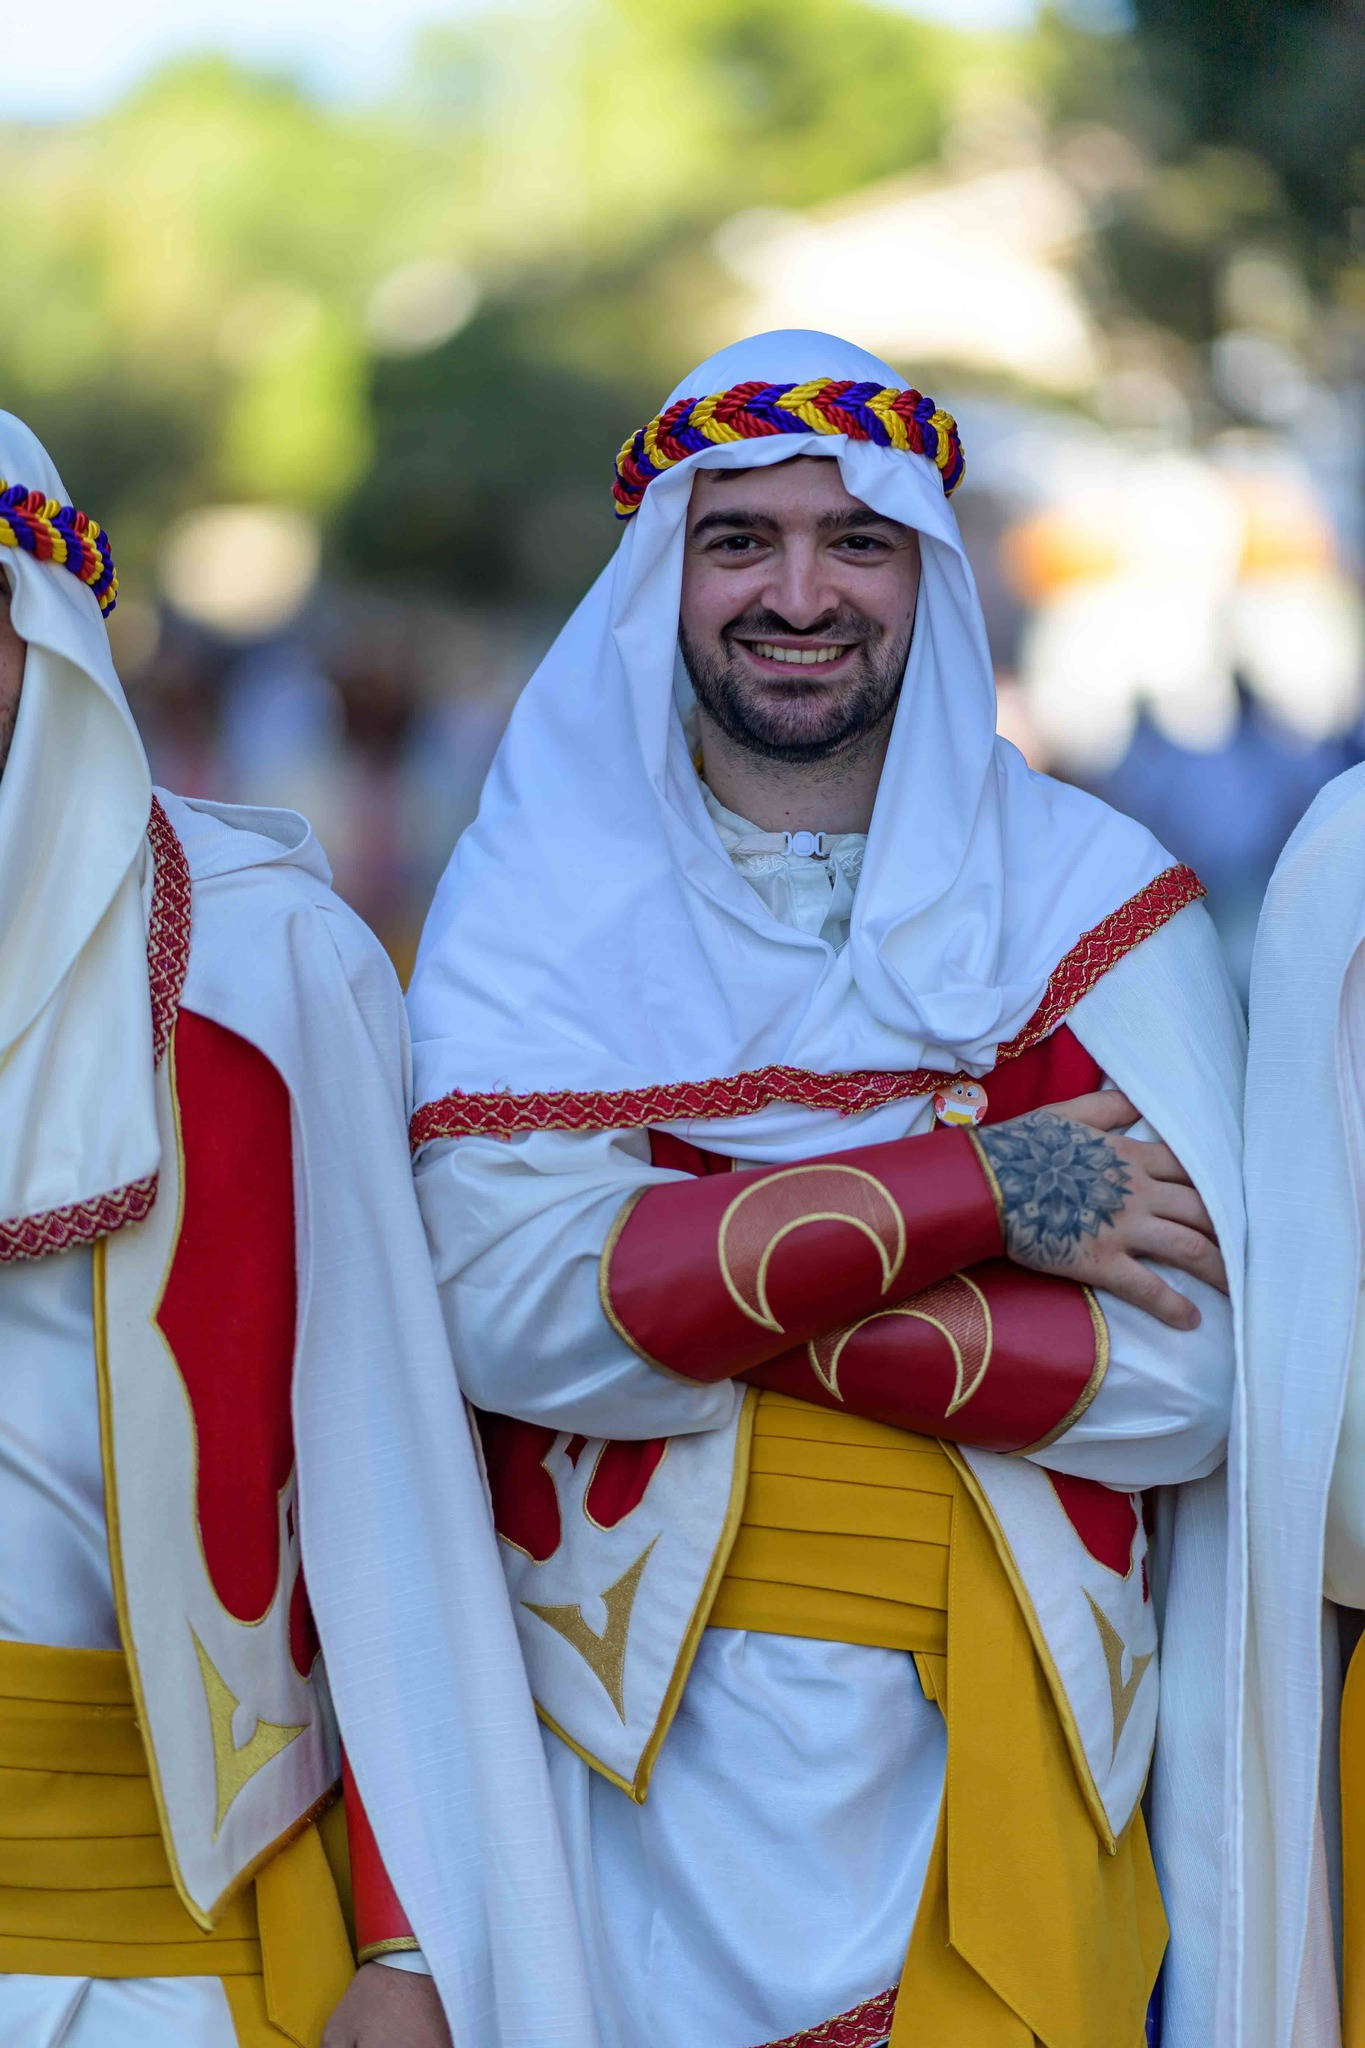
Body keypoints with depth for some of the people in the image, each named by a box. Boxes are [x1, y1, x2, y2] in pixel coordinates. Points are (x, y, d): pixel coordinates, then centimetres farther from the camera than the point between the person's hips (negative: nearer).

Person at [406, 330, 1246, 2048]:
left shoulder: (1094, 896, 2)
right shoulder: (531, 896, 3)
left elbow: (1192, 1368, -10)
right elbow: (499, 1304, -13)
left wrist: (703, 1278, -14)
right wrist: (963, 1191, -16)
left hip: (993, 1766, 0)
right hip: (631, 1748, 0)